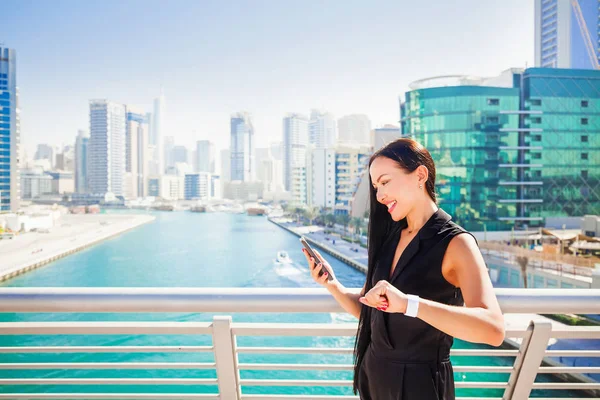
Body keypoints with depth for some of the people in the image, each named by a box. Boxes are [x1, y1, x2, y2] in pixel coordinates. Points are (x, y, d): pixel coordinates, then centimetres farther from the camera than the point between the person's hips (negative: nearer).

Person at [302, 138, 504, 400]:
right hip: (374, 373, 6)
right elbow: (366, 311, 4)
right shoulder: (389, 237, 2)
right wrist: (332, 284, -13)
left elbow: (493, 330, -31)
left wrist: (409, 304, -42)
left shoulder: (455, 243, -17)